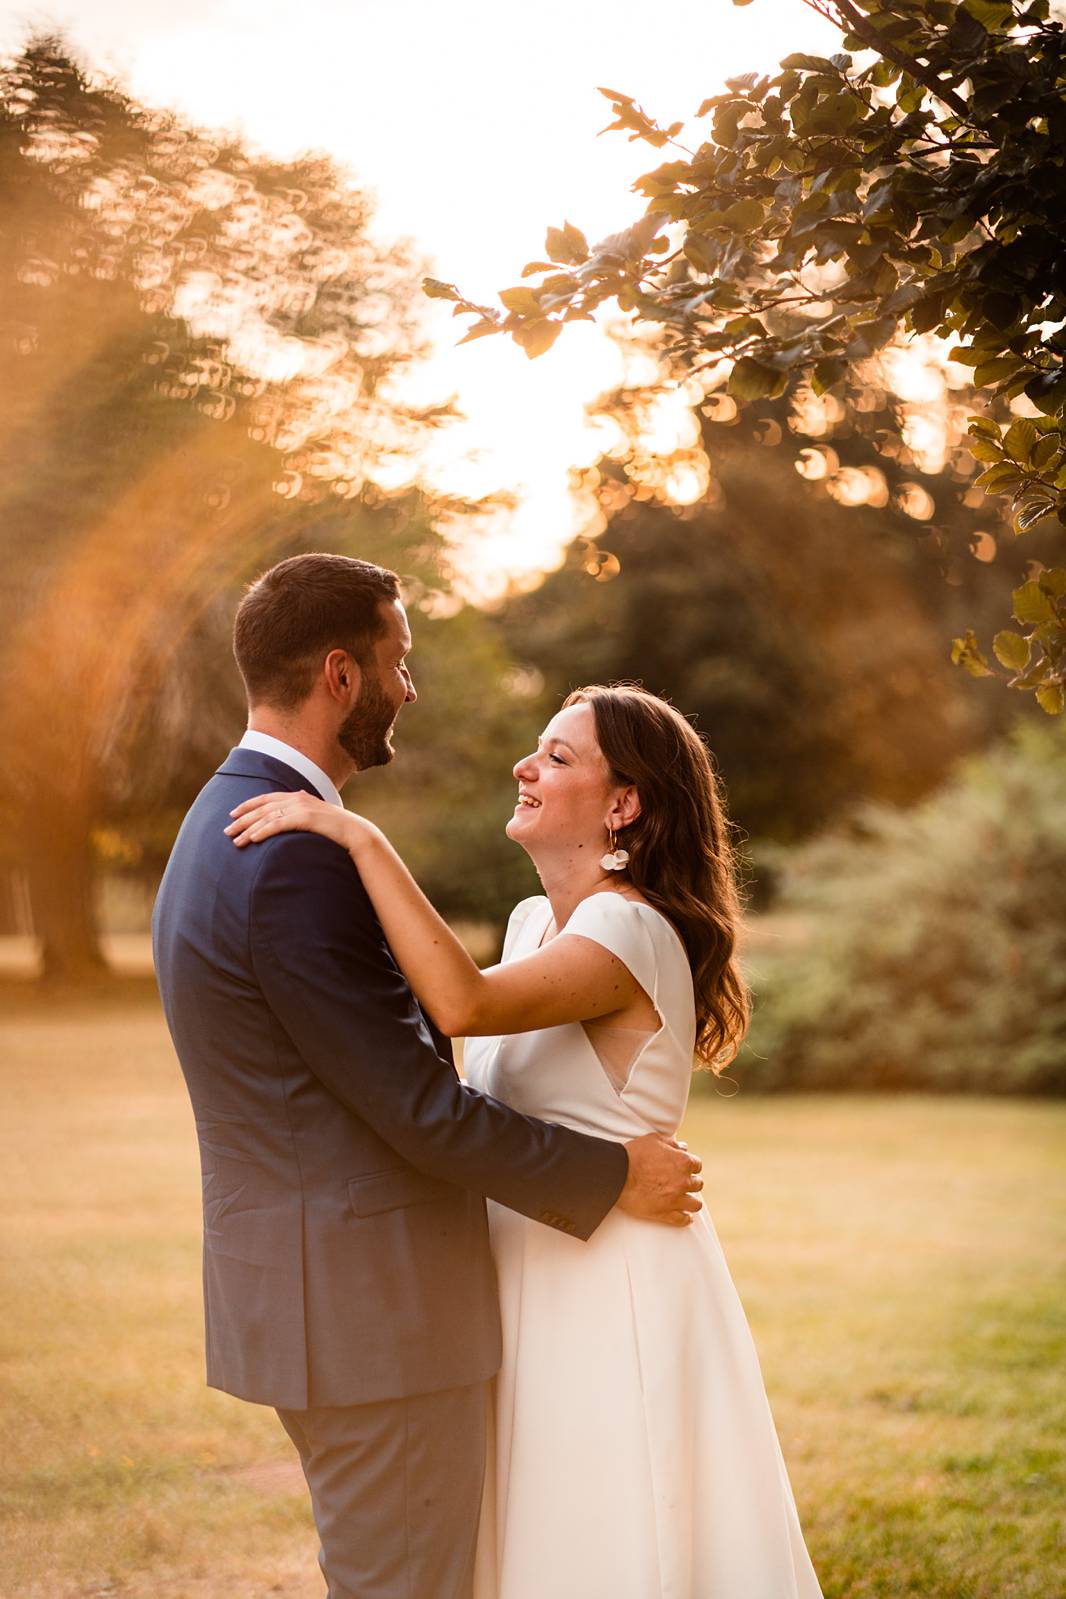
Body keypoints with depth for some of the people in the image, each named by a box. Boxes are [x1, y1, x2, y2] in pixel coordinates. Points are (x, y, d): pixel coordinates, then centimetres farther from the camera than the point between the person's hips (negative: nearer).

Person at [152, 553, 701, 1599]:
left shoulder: (225, 827, 12)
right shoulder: (296, 862, -22)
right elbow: (412, 1105, -21)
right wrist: (611, 1178, -10)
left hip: (301, 1281, 10)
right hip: (369, 1310, -10)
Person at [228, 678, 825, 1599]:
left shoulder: (631, 932, -21)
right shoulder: (534, 920, 8)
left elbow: (464, 1004, -38)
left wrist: (362, 837, -35)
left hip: (614, 1288, -9)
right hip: (538, 1276, 9)